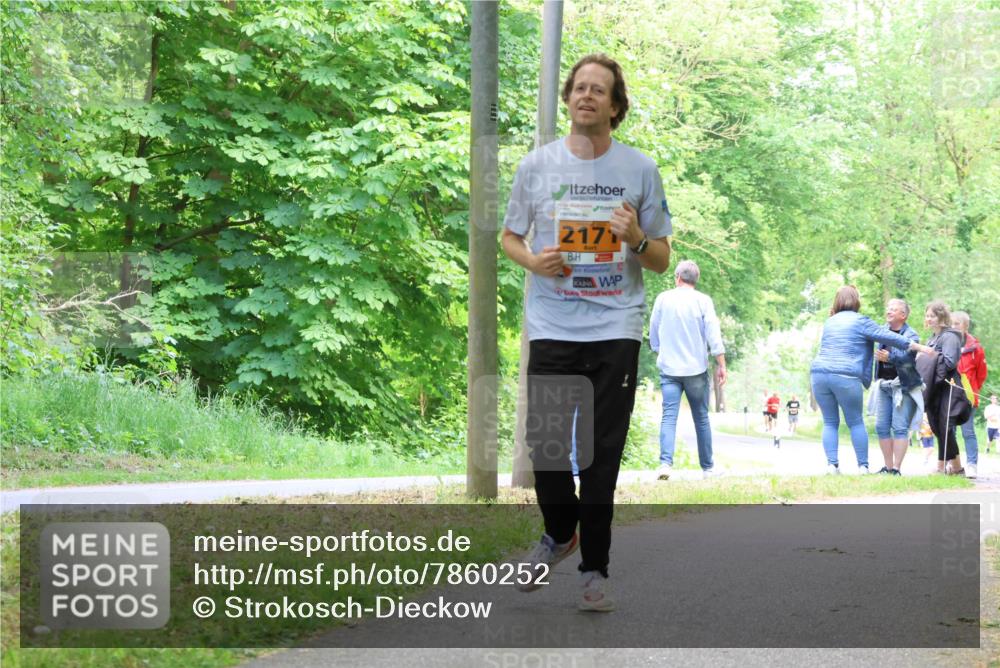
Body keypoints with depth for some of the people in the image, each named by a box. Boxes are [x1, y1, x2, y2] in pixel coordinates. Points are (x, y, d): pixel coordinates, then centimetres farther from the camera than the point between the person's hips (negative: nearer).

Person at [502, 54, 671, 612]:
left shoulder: (640, 169, 4)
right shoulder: (537, 165, 6)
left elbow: (662, 259, 8)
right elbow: (510, 238, 14)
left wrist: (637, 240, -14)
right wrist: (534, 261, -8)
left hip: (615, 329, -1)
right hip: (552, 328, 1)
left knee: (602, 452, -1)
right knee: (546, 442, 0)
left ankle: (595, 568, 9)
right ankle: (560, 533, 29)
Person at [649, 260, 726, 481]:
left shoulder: (663, 299, 3)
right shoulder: (703, 300, -1)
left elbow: (653, 333, 11)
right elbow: (714, 335, -7)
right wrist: (721, 365, -4)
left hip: (669, 368, 0)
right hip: (696, 369, 0)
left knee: (669, 417, -6)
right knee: (701, 419, 10)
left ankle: (665, 462, -25)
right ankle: (707, 468, 15)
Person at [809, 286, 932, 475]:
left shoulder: (829, 321, 20)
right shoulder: (861, 321, 4)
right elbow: (889, 337, 1)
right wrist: (919, 347, 4)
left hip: (819, 372, 4)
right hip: (846, 376, -4)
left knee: (830, 422, 8)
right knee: (856, 423, 6)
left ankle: (832, 464, -3)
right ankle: (863, 466, 3)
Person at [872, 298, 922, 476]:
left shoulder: (911, 335, -9)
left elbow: (906, 356, -25)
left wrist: (890, 357, -40)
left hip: (903, 386, -7)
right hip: (884, 385, 7)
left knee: (900, 428, -10)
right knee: (881, 427, 6)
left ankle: (896, 468, -8)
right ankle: (888, 466, 15)